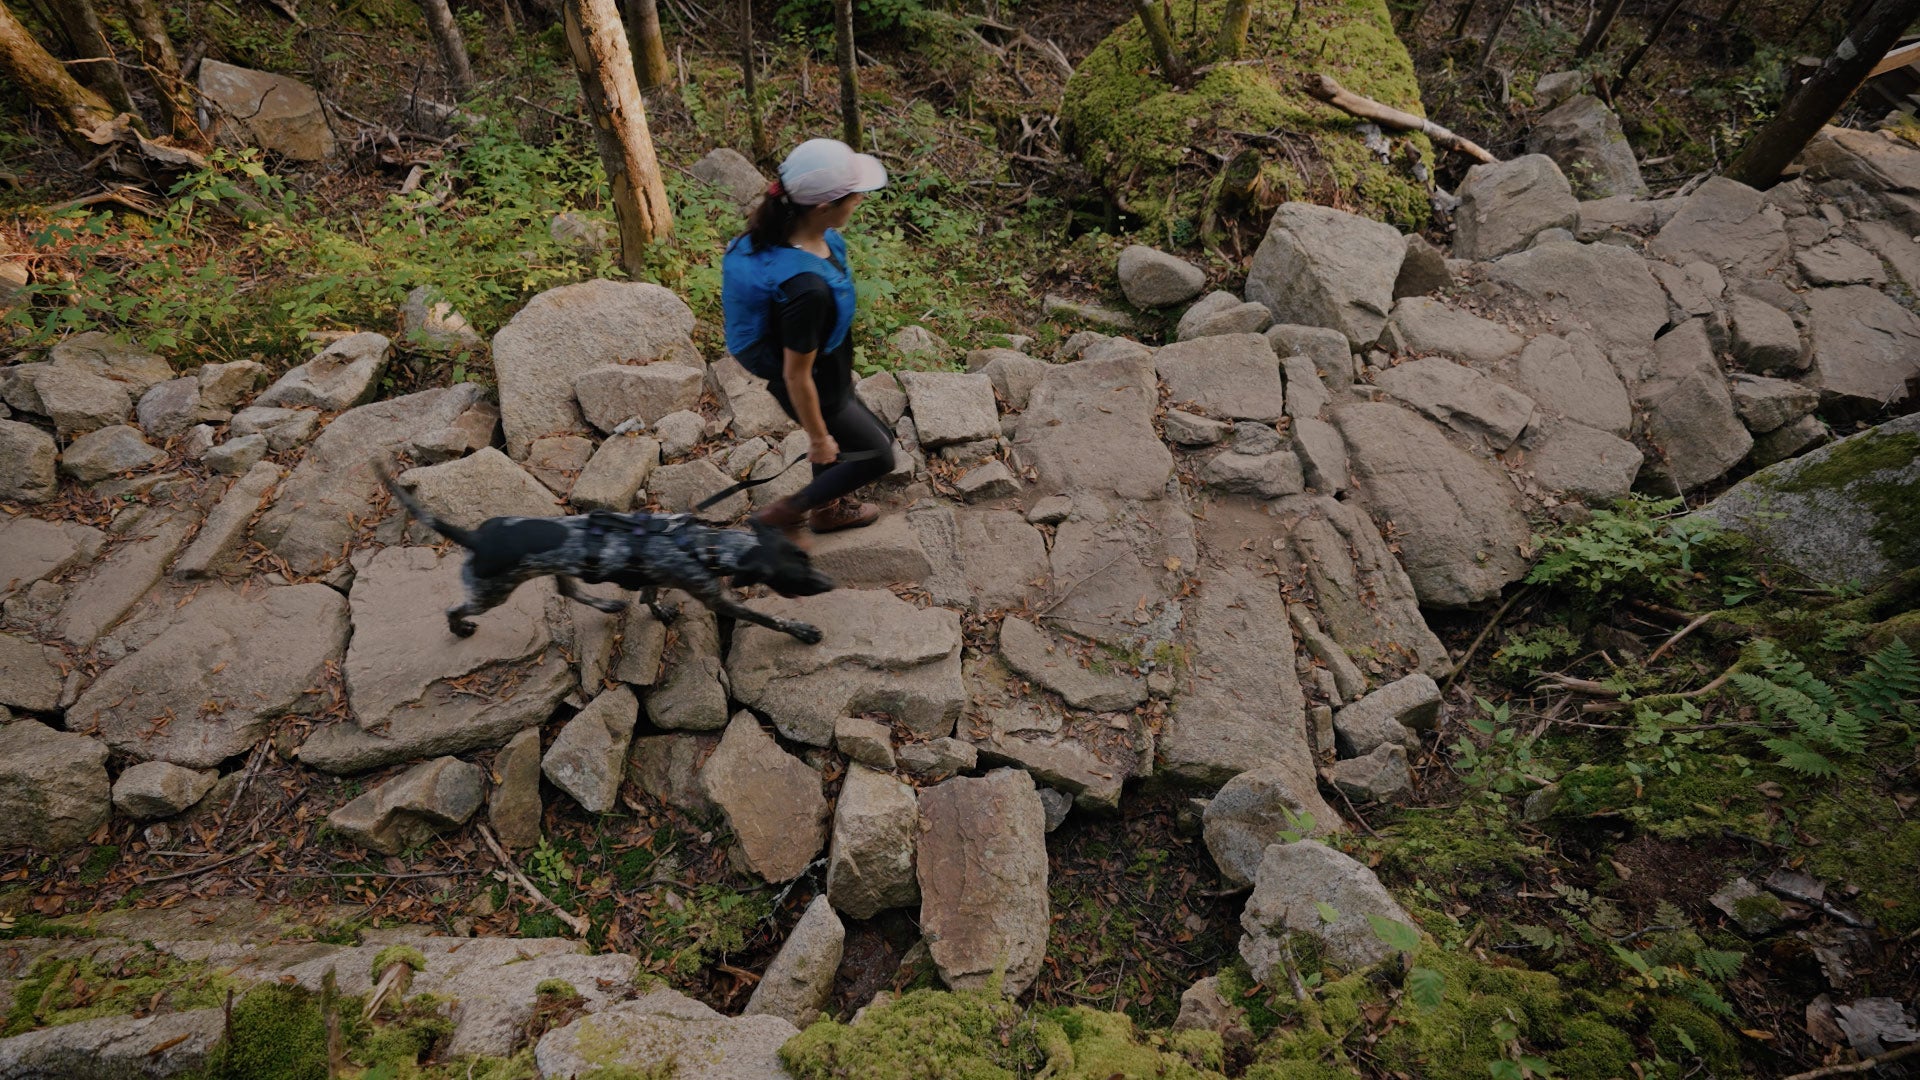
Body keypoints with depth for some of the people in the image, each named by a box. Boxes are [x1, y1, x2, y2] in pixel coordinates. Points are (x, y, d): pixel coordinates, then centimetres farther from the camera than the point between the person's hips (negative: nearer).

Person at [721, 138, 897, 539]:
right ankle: (786, 512, 28)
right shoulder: (807, 288, -41)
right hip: (818, 390, -8)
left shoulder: (783, 231, -14)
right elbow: (796, 376, -30)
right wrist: (817, 438, -14)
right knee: (878, 457, 16)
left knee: (847, 437, 32)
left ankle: (827, 508, 60)